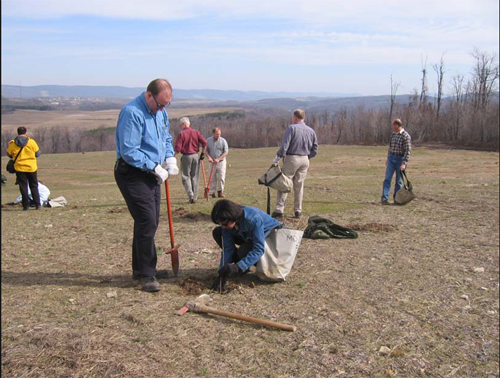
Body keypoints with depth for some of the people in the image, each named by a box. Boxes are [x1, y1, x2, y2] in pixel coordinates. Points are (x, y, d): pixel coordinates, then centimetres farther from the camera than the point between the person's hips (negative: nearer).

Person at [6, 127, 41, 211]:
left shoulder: (12, 144, -4)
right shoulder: (31, 142, -8)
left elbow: (9, 155, 6)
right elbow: (37, 154, -2)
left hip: (19, 168, 0)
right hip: (31, 167, 0)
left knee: (23, 187, 7)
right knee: (34, 186, 10)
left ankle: (26, 205, 6)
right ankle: (37, 204, 8)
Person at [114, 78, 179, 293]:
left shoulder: (161, 111, 8)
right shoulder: (132, 113, -20)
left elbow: (166, 137, 21)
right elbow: (129, 151, -23)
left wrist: (170, 158, 3)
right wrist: (155, 167, -20)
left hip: (151, 173, 9)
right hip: (132, 173, -9)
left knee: (150, 222, 14)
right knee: (146, 220, -12)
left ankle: (141, 268, 27)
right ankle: (146, 274, -1)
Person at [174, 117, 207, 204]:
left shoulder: (181, 134, -7)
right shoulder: (196, 132, 4)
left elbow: (177, 148, -12)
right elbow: (204, 142, -3)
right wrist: (202, 153, 8)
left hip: (186, 157, -4)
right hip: (195, 156, 4)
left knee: (186, 177, 4)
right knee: (195, 177, 11)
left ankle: (191, 195, -13)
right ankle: (195, 197, 14)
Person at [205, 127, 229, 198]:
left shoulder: (223, 141, -4)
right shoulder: (208, 140, 3)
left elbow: (226, 152, -6)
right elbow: (206, 150, 8)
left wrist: (218, 159, -15)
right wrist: (209, 157, -11)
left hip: (221, 161, -1)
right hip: (212, 162, 2)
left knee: (221, 177, -2)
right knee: (212, 178, 1)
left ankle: (220, 191, 10)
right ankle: (212, 192, 6)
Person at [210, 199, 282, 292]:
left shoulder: (254, 219, -39)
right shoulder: (227, 222, -20)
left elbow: (259, 249, -39)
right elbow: (227, 248, -18)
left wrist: (237, 267, -47)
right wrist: (222, 273, -27)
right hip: (249, 236, 7)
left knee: (243, 252, -36)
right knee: (217, 232, -8)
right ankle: (242, 265, -1)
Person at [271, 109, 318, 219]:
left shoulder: (291, 128, -8)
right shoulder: (311, 131, 9)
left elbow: (285, 145, -17)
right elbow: (314, 150, 11)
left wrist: (278, 157, -14)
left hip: (291, 159, -5)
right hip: (305, 160, 5)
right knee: (299, 186, 11)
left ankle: (279, 210, -4)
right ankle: (298, 211, 14)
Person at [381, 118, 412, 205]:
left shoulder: (406, 136, -13)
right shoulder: (393, 134, 8)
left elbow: (408, 151, -16)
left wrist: (404, 163, -21)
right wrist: (387, 158, 19)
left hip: (400, 159, -5)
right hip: (391, 158, 5)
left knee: (399, 181, 3)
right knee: (387, 179, -5)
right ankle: (384, 199, -8)